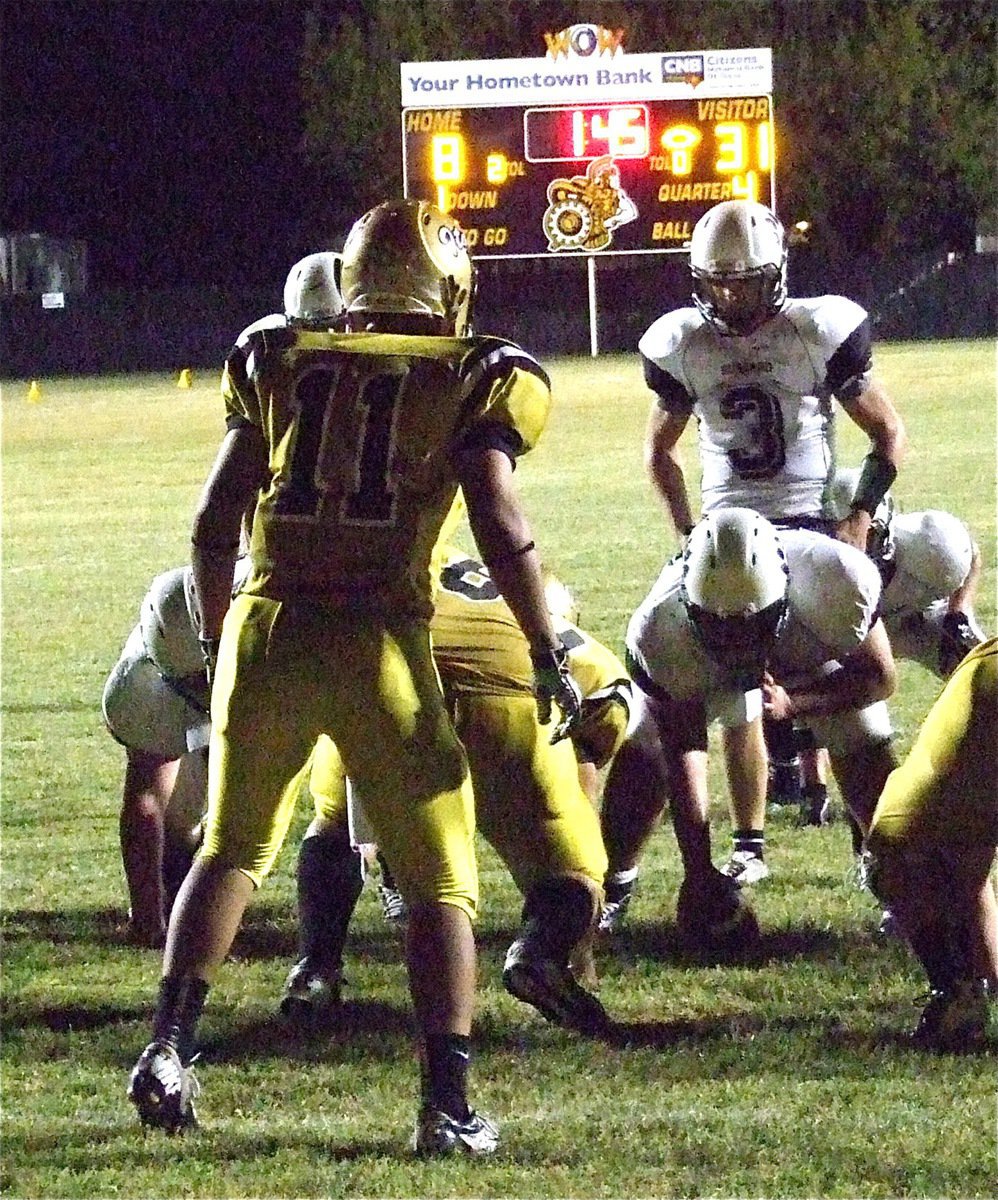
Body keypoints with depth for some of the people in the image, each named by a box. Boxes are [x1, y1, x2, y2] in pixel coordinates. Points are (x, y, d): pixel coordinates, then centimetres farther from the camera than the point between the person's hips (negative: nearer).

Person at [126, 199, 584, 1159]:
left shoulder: (275, 365, 11)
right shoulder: (471, 379, 2)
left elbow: (213, 524, 12)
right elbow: (501, 530, -7)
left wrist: (214, 639, 24)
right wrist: (549, 655, 1)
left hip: (265, 627, 3)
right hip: (377, 640, -3)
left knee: (232, 849, 22)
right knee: (439, 881, 8)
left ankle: (168, 1048, 10)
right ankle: (446, 1103, 0)